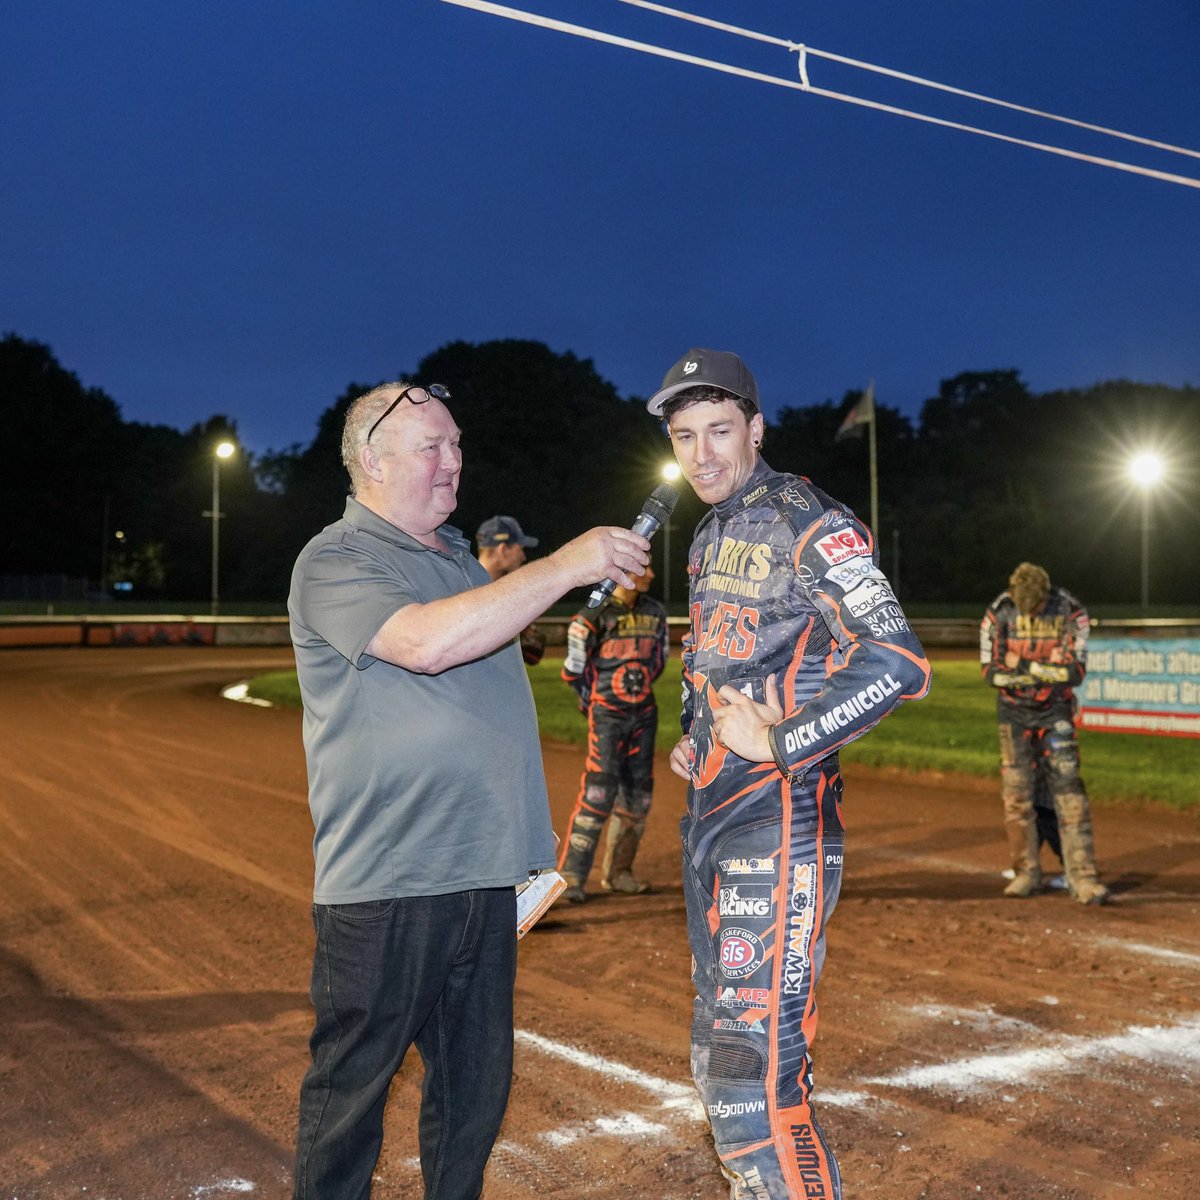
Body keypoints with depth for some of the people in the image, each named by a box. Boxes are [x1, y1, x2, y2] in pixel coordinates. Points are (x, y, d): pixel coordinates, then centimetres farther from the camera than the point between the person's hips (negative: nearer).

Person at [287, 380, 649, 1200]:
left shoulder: (456, 552, 16)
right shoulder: (335, 563, -10)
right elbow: (426, 640, -28)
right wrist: (565, 567, -26)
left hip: (484, 872, 8)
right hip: (385, 884, -8)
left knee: (477, 1081, 16)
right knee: (353, 1086, 5)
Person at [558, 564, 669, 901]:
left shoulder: (655, 612, 6)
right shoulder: (594, 617, -12)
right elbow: (574, 670, -2)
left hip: (644, 712, 6)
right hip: (607, 715, -6)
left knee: (638, 794, 8)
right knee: (599, 791, -13)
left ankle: (617, 871, 21)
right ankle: (571, 875, -8)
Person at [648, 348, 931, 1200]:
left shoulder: (808, 524, -13)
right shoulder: (710, 540, 16)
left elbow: (899, 664, -25)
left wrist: (777, 742, -22)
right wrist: (697, 741, 14)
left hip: (779, 819, -9)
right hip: (710, 816, 9)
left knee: (753, 1077, -13)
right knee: (719, 1061, 18)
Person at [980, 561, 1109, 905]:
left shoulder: (1070, 611, -11)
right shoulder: (998, 613, -8)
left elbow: (1076, 671, -14)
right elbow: (991, 672, -10)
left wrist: (1026, 665, -21)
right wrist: (1049, 670, -17)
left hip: (1056, 712, -1)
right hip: (1013, 712, 1)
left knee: (1069, 790, -8)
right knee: (1017, 792, 2)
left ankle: (1082, 876, -6)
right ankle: (1027, 872, 14)